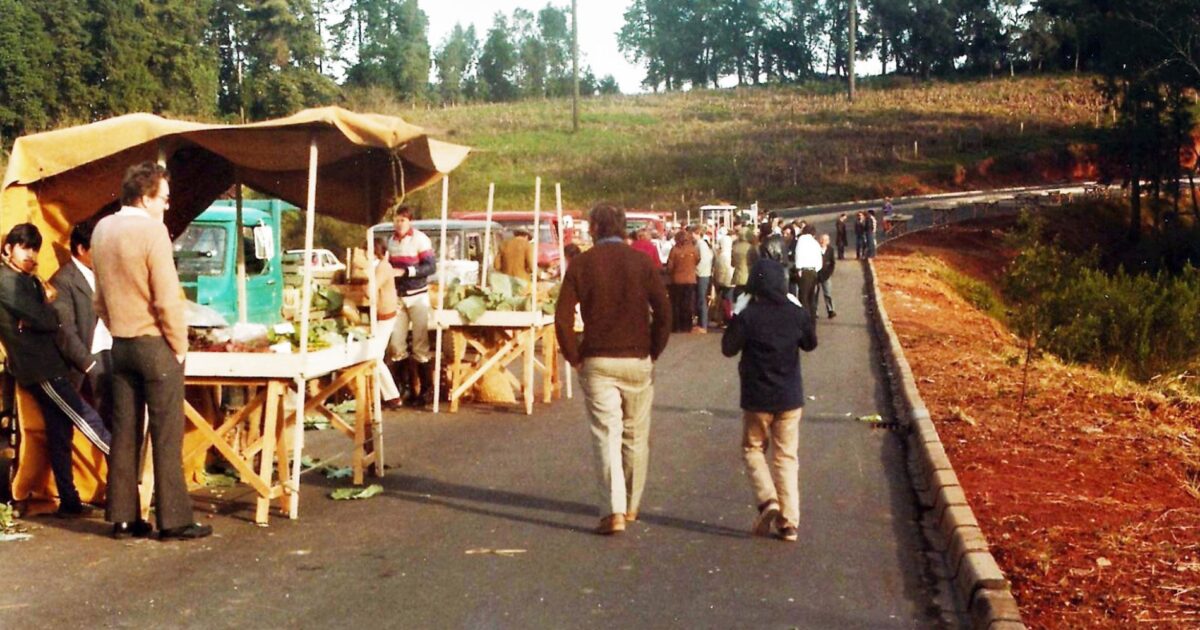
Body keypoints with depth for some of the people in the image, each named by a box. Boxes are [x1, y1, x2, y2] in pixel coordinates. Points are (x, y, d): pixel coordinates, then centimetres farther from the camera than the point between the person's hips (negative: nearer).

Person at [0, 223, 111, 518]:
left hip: (46, 366, 9)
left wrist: (44, 307, -7)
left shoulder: (27, 281, 19)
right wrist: (48, 306, 3)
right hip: (40, 368, -9)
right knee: (88, 420, -7)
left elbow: (50, 319, 14)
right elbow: (46, 320, -17)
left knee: (60, 433, 9)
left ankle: (69, 501, 13)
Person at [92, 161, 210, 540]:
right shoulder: (152, 230, -15)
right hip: (155, 345, -7)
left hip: (120, 345, 7)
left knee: (124, 433, 10)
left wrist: (117, 328, 18)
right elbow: (167, 298, -18)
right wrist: (179, 345, -8)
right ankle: (173, 520, 2)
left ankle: (123, 518, 15)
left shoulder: (102, 230, 8)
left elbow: (99, 296, 13)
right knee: (166, 436, -2)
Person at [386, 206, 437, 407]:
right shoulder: (391, 241, 11)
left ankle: (426, 391, 4)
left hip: (417, 296, -6)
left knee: (420, 346, -4)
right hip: (398, 297, 6)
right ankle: (403, 388, 14)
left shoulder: (420, 239, -9)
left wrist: (404, 271, -22)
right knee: (396, 345, 4)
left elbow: (431, 267, -16)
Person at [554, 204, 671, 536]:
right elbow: (663, 311, -6)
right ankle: (631, 506, 25)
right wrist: (653, 352, 5)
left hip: (597, 362, -1)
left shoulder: (582, 263, -2)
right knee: (635, 436, 14)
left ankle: (613, 511, -13)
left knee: (607, 435, -2)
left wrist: (575, 358, 3)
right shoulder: (641, 262, 0)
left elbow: (563, 317, -8)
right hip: (637, 361, 1)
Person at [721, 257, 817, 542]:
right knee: (786, 457, 9)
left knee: (753, 450, 15)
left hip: (757, 398, -3)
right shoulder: (797, 314, -4)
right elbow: (811, 343, 13)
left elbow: (728, 348, -5)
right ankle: (789, 522, 6)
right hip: (790, 398, 3)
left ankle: (768, 500, -6)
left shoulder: (747, 316, -15)